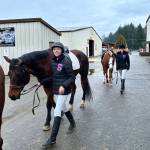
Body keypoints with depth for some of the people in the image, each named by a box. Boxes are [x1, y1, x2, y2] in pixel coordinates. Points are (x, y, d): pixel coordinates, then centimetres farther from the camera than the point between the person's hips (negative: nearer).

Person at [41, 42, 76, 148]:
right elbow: (51, 76, 10)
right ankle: (72, 123, 50)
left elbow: (72, 77, -15)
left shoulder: (66, 62, -16)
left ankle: (52, 139, -1)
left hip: (64, 90, -7)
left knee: (57, 112, -8)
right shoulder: (52, 61, 3)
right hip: (55, 90, 7)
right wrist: (42, 82, -2)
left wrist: (64, 86, -28)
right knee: (63, 108, 23)